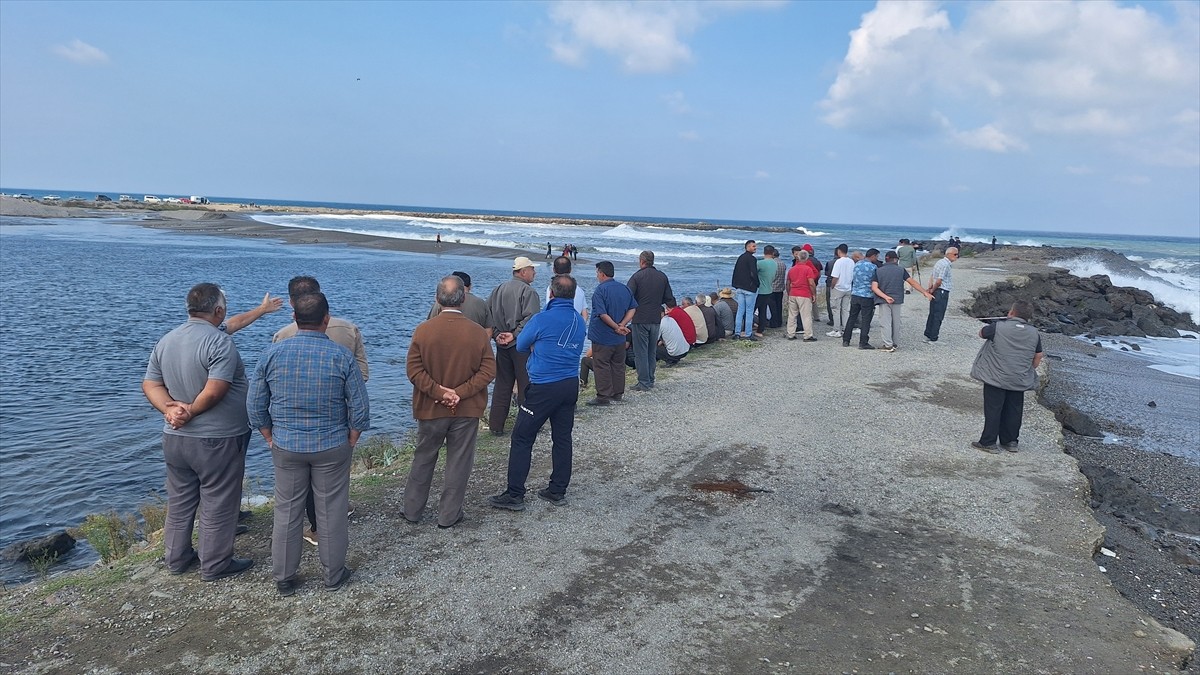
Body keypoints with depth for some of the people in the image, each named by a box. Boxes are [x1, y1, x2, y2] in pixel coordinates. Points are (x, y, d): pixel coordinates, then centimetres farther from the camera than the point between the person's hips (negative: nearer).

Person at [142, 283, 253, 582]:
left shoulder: (165, 341, 5)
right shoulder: (219, 342, -20)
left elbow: (150, 384, 3)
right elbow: (214, 391, -26)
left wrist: (170, 408, -10)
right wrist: (191, 411, -11)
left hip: (175, 437, 8)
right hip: (217, 441, -7)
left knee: (179, 500, 20)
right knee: (218, 505, 6)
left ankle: (176, 558, 32)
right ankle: (215, 565, 17)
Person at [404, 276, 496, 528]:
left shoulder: (423, 330, -9)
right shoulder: (478, 332, -10)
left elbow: (414, 369, -11)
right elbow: (488, 370, -11)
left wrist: (438, 391, -12)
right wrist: (460, 392, -13)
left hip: (430, 409, 1)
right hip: (467, 411, -1)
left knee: (423, 459, 18)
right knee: (458, 462, 11)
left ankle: (412, 510, 30)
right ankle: (448, 516, 19)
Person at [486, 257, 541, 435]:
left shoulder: (498, 289, 10)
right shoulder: (528, 291, -12)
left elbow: (487, 313, 8)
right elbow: (531, 318, -23)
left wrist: (496, 334, 2)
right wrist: (515, 335, -15)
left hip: (502, 345, 7)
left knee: (501, 385, 12)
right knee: (525, 385, 4)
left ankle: (495, 425, 14)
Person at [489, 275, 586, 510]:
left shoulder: (542, 319, -14)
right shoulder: (580, 322, 6)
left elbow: (521, 346, -1)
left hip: (543, 387, -7)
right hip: (570, 385, 7)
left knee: (522, 439, 1)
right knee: (562, 438, 13)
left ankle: (514, 495, 2)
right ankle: (558, 491, 21)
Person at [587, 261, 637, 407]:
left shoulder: (600, 290, -16)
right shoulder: (625, 289, 6)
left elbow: (602, 314, -23)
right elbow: (633, 308, 4)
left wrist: (617, 327, -14)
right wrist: (622, 325, -6)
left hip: (602, 337, -7)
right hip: (619, 338, 7)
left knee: (601, 366, 1)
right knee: (618, 365, 16)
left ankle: (603, 397, 3)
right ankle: (618, 394, 24)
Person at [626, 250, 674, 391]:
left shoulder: (637, 276, -10)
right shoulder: (662, 277, 5)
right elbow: (670, 299, 9)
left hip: (640, 319, -5)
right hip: (656, 319, 5)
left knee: (641, 352, 1)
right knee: (651, 352, 16)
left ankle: (643, 383, 0)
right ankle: (650, 381, 20)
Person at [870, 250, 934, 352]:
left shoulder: (878, 271, 0)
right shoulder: (901, 270, -1)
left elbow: (874, 287, -11)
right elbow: (912, 282, -3)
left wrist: (885, 297, -16)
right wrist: (925, 292, 1)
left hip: (883, 301, -1)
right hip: (897, 300, 1)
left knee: (886, 323, 1)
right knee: (896, 323, 13)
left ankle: (888, 345, -4)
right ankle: (895, 343, 21)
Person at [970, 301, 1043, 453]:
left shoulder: (998, 326, -14)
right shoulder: (1034, 333, 1)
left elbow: (981, 333, 5)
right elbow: (1038, 357, 10)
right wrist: (1029, 370, 25)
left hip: (996, 378, -4)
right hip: (1020, 381, 4)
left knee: (993, 410, 3)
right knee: (1014, 410, 15)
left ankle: (988, 442, 7)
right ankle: (1010, 441, 24)